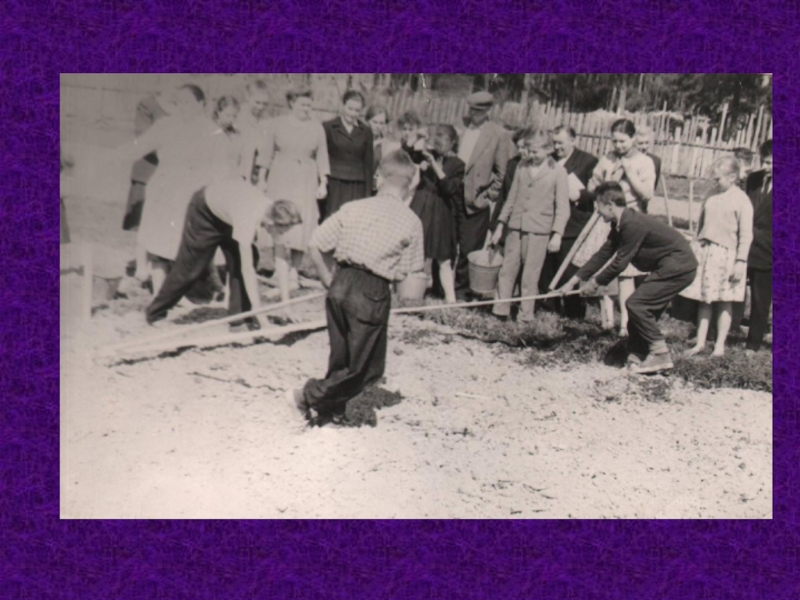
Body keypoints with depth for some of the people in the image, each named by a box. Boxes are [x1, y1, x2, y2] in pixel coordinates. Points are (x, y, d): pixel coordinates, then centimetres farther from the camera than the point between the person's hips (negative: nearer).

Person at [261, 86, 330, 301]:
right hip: (281, 183, -2)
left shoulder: (317, 128, 7)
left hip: (307, 185, 2)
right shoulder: (276, 125, 3)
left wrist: (323, 183, 1)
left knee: (303, 233, 3)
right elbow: (267, 155, 8)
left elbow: (322, 157, 10)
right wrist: (263, 181, 7)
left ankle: (294, 273, 31)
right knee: (283, 236, -9)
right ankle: (284, 294, -12)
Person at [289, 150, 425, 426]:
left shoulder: (352, 208, 2)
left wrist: (327, 278, 12)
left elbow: (315, 245, 1)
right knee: (365, 367, 13)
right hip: (373, 293, -5)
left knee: (340, 357, 23)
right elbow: (407, 273, -3)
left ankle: (332, 409, 34)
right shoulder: (411, 222, -5)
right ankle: (308, 396, 12)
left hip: (341, 285, 5)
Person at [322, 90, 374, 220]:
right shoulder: (328, 127, 3)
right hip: (333, 185, -2)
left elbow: (368, 163, 10)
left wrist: (368, 193, 6)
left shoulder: (366, 131, 10)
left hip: (356, 188, 2)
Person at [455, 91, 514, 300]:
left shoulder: (499, 135, -3)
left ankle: (461, 290, 18)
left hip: (475, 202, -3)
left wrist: (487, 198, -5)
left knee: (468, 250, 3)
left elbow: (502, 173, -2)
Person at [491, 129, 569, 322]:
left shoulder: (558, 172, -2)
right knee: (507, 270, 6)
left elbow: (563, 207, -4)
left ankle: (525, 316, 12)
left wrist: (557, 234, -14)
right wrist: (500, 225, 13)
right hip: (515, 227, 4)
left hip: (539, 230, -4)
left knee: (530, 276, 1)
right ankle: (500, 311, 15)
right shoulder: (522, 167, 10)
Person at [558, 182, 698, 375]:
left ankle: (661, 355, -6)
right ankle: (639, 355, 14)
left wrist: (594, 282, -3)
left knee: (636, 303, -12)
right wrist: (573, 281, 13)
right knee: (643, 306, 9)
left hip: (678, 266, -10)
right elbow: (603, 254, 13)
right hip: (672, 266, 10)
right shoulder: (621, 224, 9)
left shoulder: (632, 224, -22)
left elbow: (620, 263, -18)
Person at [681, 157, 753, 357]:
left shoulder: (741, 200, -8)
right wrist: (695, 247, 14)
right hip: (704, 251, 5)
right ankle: (700, 342, 16)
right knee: (704, 300, 9)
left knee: (723, 302, 4)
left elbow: (746, 235, -9)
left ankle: (720, 346, 13)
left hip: (725, 254, -5)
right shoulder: (712, 196, 6)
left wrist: (741, 261, -13)